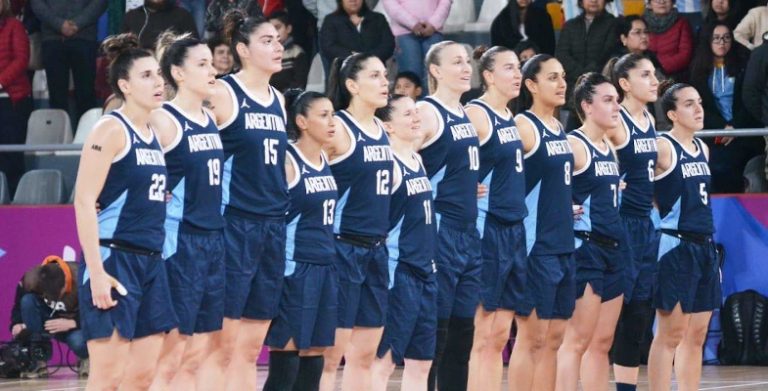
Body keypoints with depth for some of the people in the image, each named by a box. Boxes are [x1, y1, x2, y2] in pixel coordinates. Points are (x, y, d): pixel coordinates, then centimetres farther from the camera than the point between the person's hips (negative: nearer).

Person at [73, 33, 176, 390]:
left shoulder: (153, 134, 14)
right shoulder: (110, 130, -9)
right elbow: (84, 202, -14)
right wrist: (97, 272, -21)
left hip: (150, 262, 8)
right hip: (113, 259, -8)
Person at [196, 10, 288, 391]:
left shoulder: (278, 100, 14)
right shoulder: (222, 94, -8)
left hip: (272, 228, 7)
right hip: (234, 226, -7)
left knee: (250, 349, 9)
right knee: (222, 345, -6)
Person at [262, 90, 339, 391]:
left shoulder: (325, 161, 13)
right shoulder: (287, 161, -10)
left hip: (325, 268, 8)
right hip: (294, 270, -8)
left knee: (313, 361, 9)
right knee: (285, 362, -6)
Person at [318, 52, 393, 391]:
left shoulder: (382, 132, 13)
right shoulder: (338, 129, -10)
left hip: (376, 250, 8)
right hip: (343, 247, -8)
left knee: (364, 355, 9)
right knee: (331, 353, -6)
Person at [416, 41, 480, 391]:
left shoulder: (467, 116, 16)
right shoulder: (427, 112, -8)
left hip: (468, 233, 8)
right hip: (438, 231, -8)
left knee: (462, 330, 8)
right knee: (433, 329, -6)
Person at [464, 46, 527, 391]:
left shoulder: (509, 117, 14)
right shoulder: (476, 114, -11)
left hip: (513, 230, 8)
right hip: (486, 230, -8)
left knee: (499, 336, 9)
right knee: (482, 338, -6)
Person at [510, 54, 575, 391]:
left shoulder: (559, 130, 14)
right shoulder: (523, 126, -10)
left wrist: (565, 207, 14)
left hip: (563, 246, 8)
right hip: (535, 246, -8)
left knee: (553, 339, 9)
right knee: (532, 337, -6)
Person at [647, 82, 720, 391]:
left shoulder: (702, 149, 14)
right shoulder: (663, 148, -9)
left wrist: (708, 244, 18)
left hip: (704, 246, 8)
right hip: (676, 246, -8)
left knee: (696, 336, 9)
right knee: (671, 333, -7)